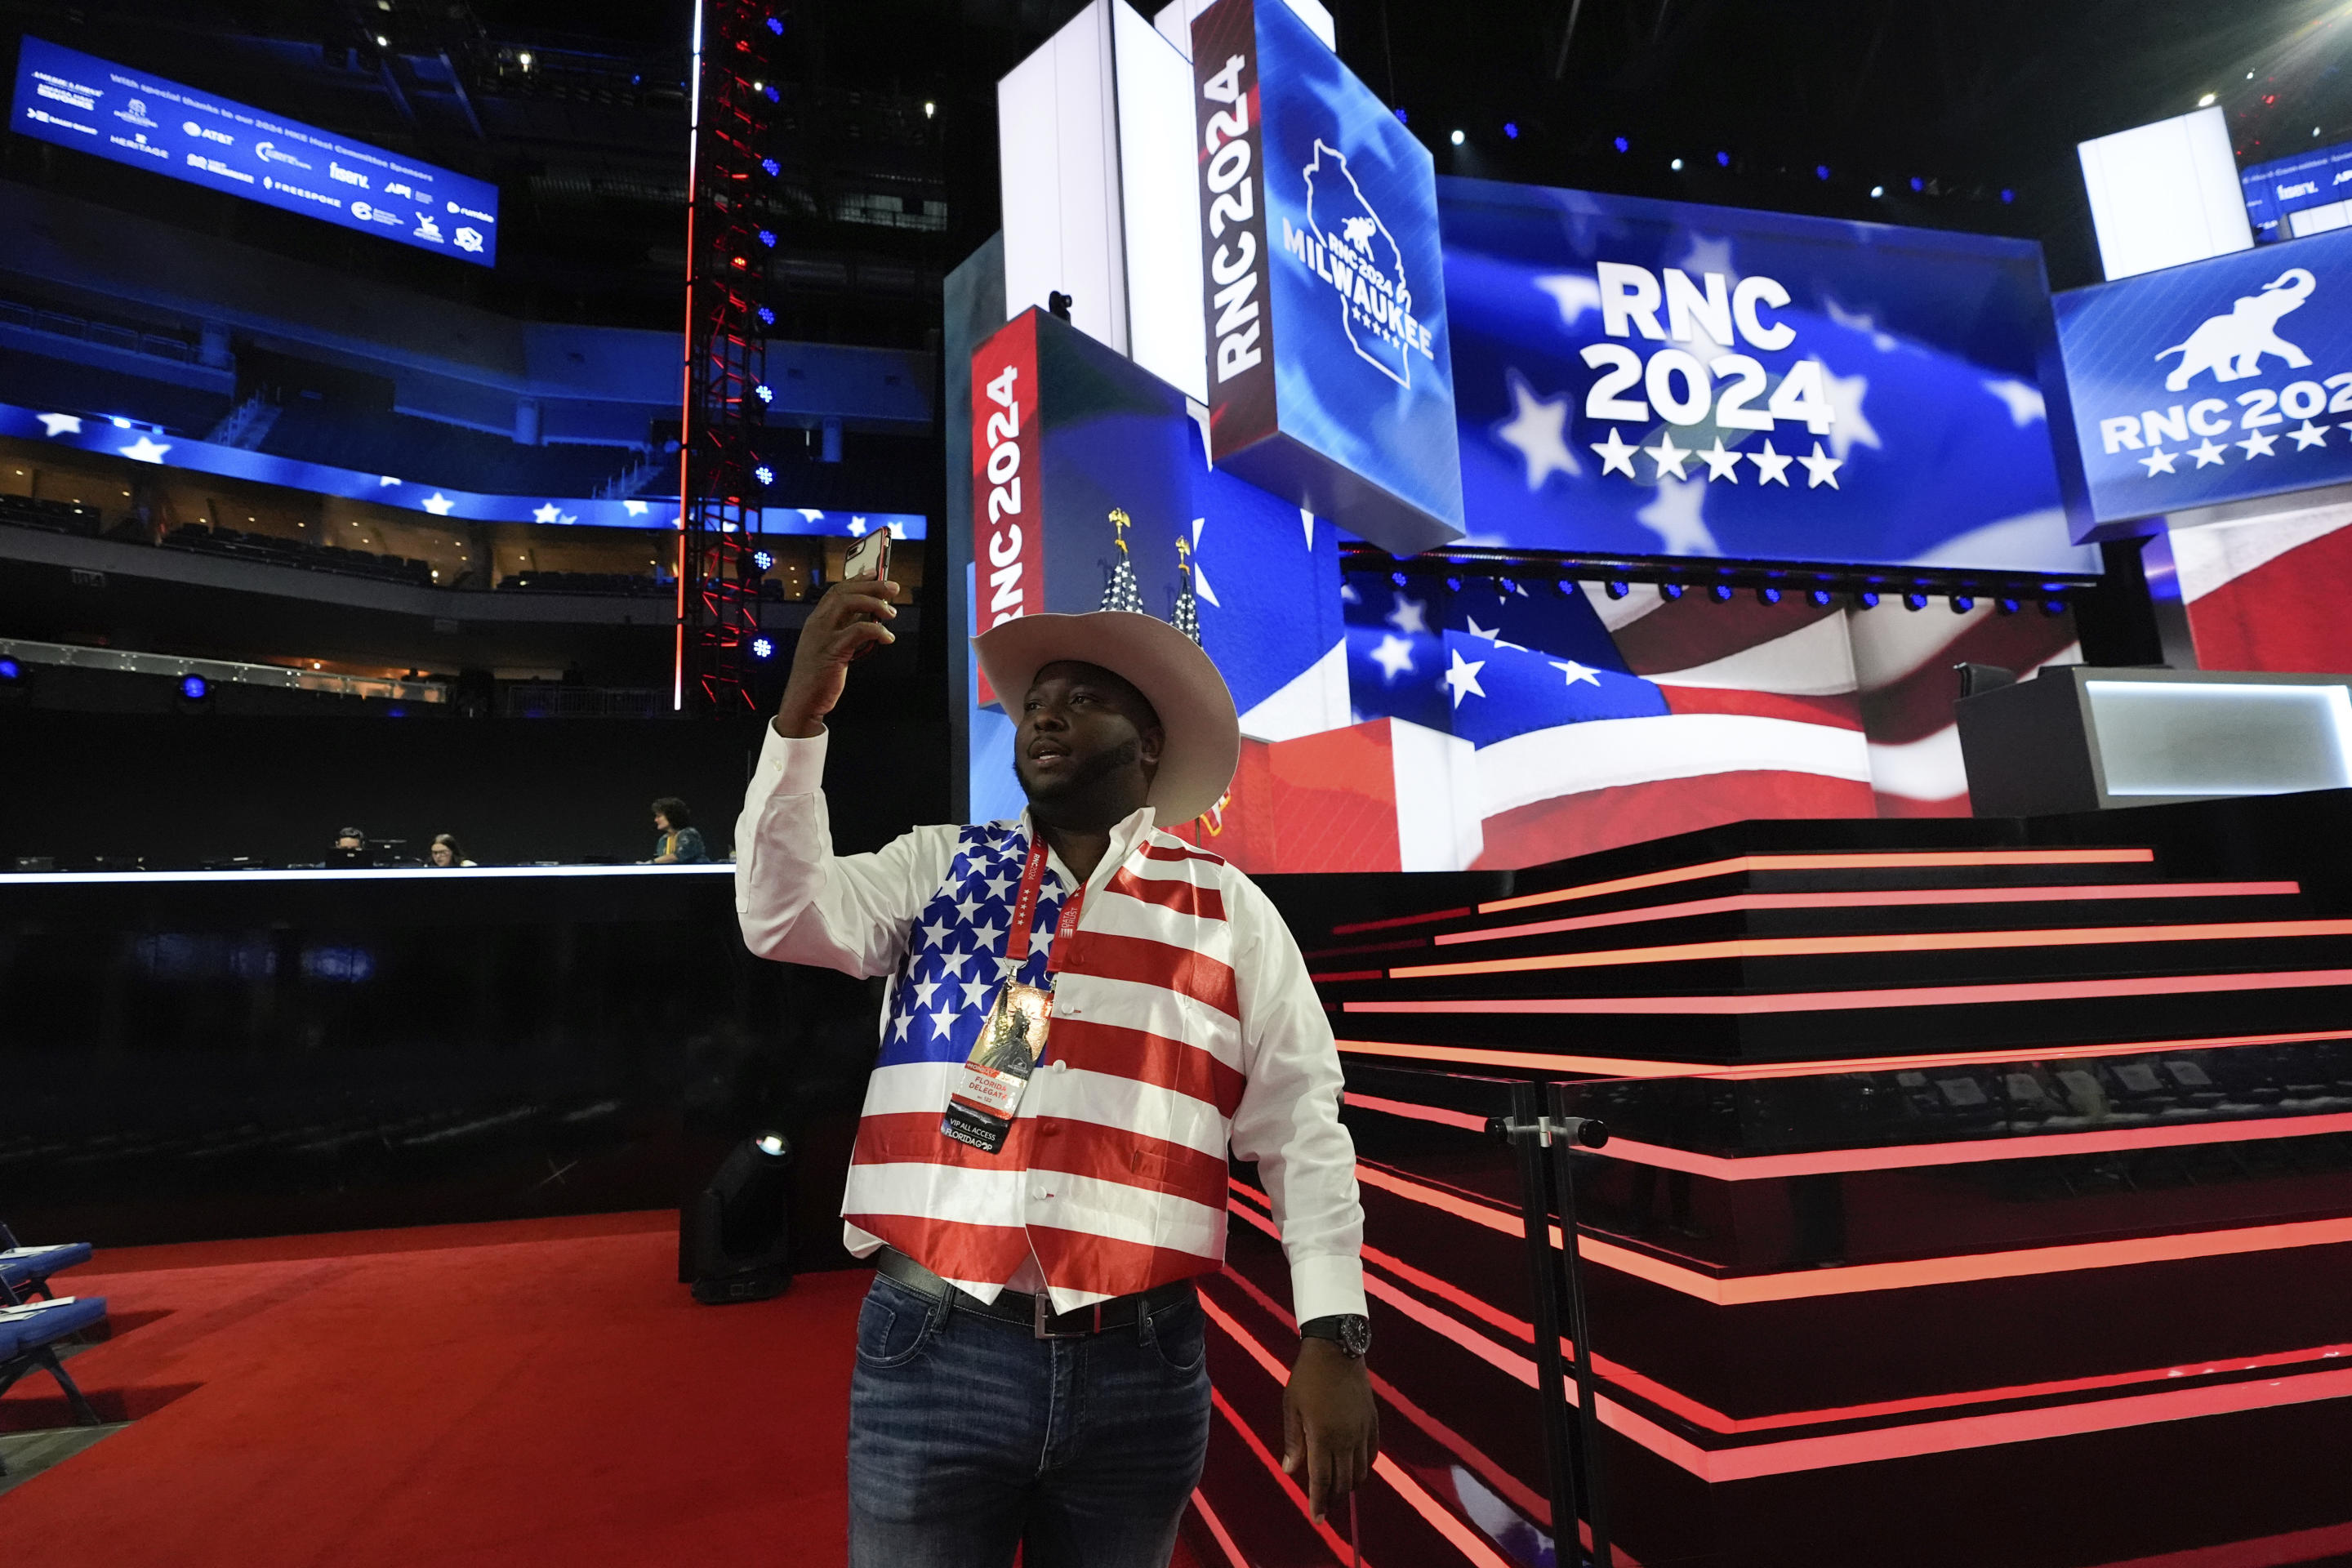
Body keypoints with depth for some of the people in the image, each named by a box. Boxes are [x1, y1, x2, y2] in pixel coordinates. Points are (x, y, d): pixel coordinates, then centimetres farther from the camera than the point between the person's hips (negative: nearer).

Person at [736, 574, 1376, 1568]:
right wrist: (801, 714, -16)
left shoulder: (1229, 909, 4)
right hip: (932, 1346, 1)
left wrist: (1330, 1337, -5)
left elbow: (1301, 1130, 2)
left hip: (1139, 1366, 0)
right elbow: (784, 915, -6)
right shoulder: (938, 868, 8)